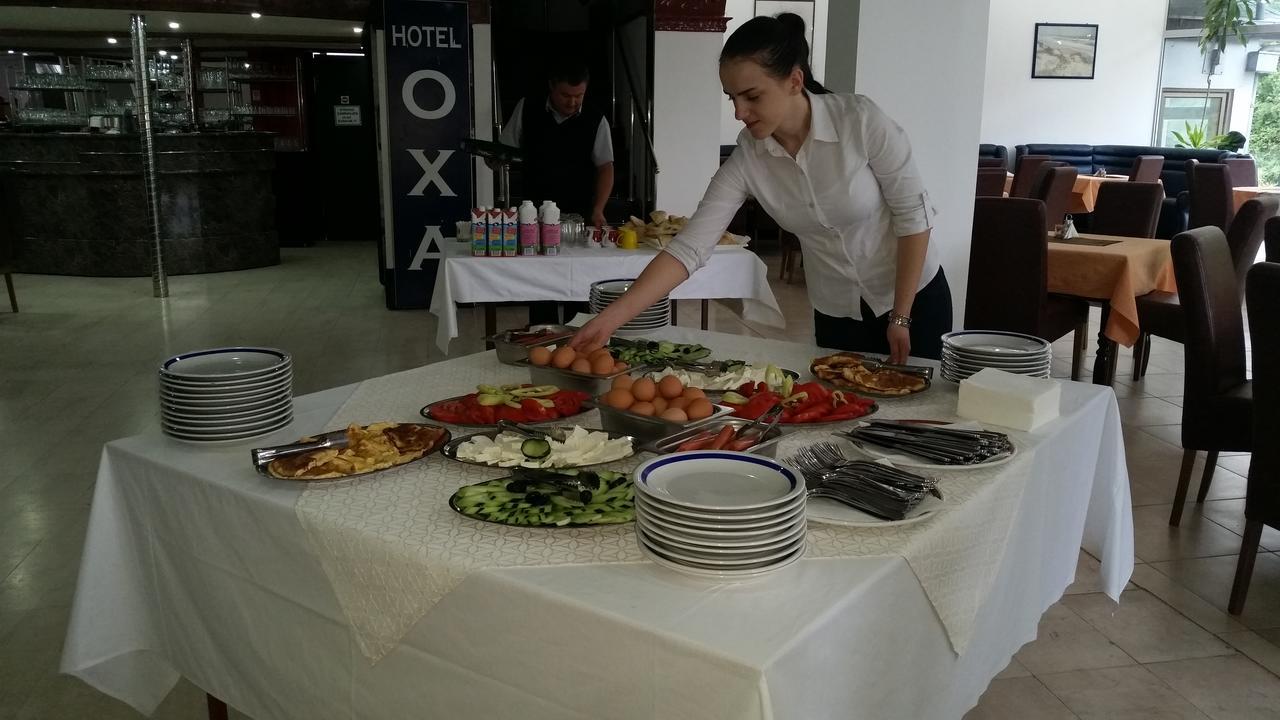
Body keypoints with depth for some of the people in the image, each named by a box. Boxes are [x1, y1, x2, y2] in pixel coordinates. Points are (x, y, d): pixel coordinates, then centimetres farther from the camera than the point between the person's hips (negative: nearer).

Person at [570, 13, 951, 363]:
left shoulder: (861, 121, -25)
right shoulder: (746, 159, -16)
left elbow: (913, 216, -17)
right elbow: (690, 246, -22)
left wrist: (901, 317, -15)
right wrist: (612, 317, -31)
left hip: (914, 298, -2)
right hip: (835, 313, 3)